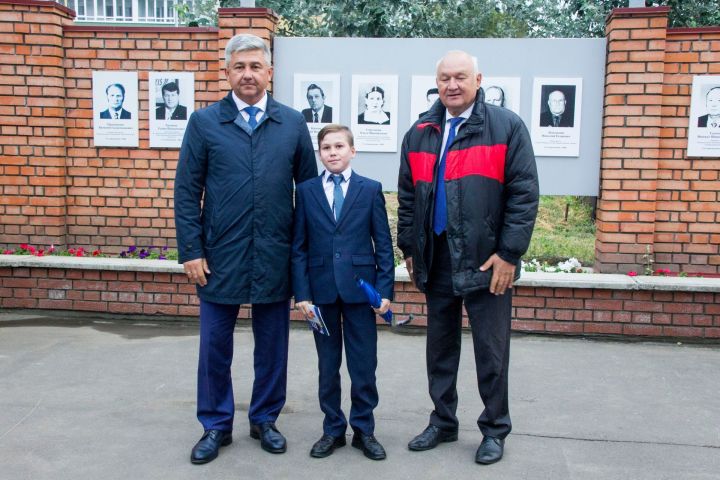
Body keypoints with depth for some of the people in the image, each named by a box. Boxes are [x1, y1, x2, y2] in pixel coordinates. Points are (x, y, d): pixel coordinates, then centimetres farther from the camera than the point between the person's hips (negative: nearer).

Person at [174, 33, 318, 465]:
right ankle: (216, 426, 28)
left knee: (273, 345, 12)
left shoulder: (293, 123, 4)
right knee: (215, 346, 9)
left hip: (275, 258, 1)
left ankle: (265, 419, 31)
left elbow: (309, 187, 7)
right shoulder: (204, 122, 1)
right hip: (220, 256, -1)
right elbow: (187, 191, 0)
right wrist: (191, 250, -6)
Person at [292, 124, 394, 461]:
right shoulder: (306, 191, 5)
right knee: (328, 364, 11)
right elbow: (299, 246, 3)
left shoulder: (370, 189, 2)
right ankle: (333, 429, 26)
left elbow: (383, 243, 1)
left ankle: (364, 429, 23)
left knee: (364, 364, 7)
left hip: (360, 288, -1)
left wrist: (385, 289, -5)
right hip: (321, 290, 1)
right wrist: (301, 292, -3)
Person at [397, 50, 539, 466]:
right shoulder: (420, 134, 10)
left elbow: (524, 194, -8)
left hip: (486, 261, -4)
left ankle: (495, 430, 25)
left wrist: (508, 253, -12)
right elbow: (408, 197, 15)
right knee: (440, 348, 15)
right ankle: (443, 423, 31)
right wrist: (409, 249, 11)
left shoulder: (507, 127, -4)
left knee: (491, 351, 7)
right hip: (436, 261, 5)